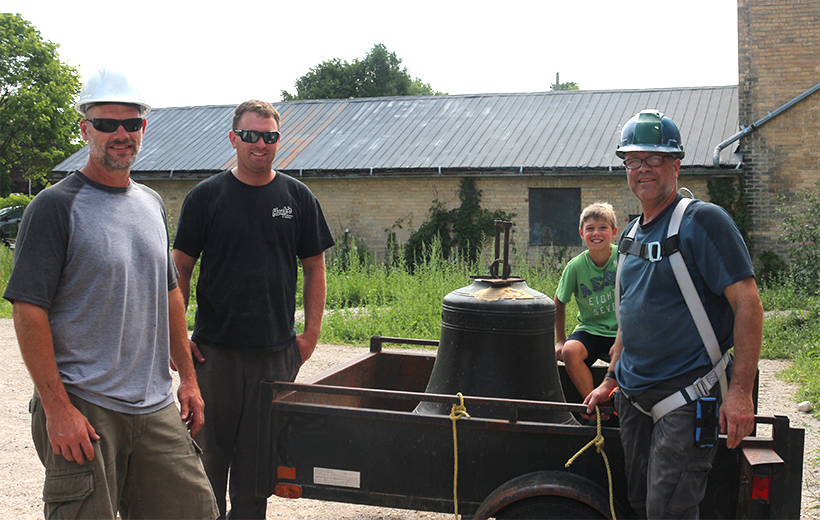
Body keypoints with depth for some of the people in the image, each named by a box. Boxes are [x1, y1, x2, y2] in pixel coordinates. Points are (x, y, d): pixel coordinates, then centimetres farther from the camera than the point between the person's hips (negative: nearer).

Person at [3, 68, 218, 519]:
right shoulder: (55, 207, -8)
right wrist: (56, 408, -17)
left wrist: (187, 376, 16)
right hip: (83, 411, -6)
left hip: (157, 408, 6)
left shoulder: (151, 204, 13)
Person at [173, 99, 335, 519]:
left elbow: (314, 268, 9)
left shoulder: (298, 197, 5)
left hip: (276, 350, 2)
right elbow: (180, 268, 3)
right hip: (214, 348, -1)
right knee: (209, 449, 6)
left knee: (259, 452, 10)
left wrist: (311, 332, 2)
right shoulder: (206, 196, 1)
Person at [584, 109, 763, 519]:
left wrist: (740, 391, -22)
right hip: (634, 399, 8)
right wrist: (611, 381, 20)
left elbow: (747, 303, -17)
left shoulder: (702, 220, -12)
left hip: (687, 400, -7)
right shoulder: (632, 233, 12)